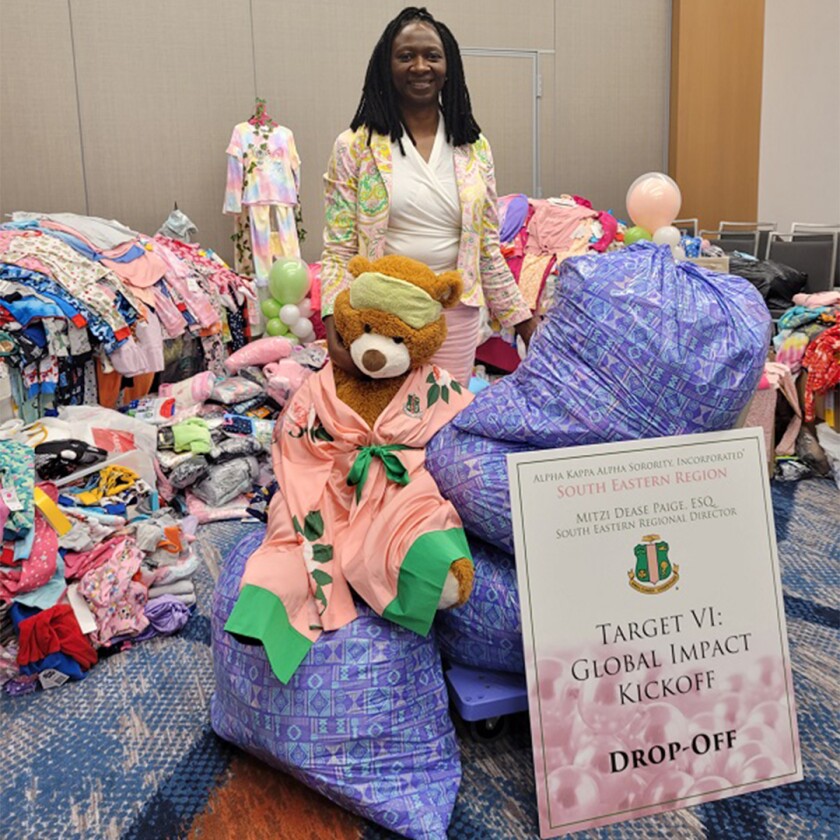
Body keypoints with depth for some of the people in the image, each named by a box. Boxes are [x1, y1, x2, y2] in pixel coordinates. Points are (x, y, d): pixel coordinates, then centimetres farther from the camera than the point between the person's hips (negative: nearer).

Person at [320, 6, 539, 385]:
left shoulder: (473, 147, 7)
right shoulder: (354, 147, -2)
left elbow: (488, 247, 11)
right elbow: (338, 252, -5)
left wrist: (522, 317, 10)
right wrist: (334, 325, -19)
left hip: (456, 314, 3)